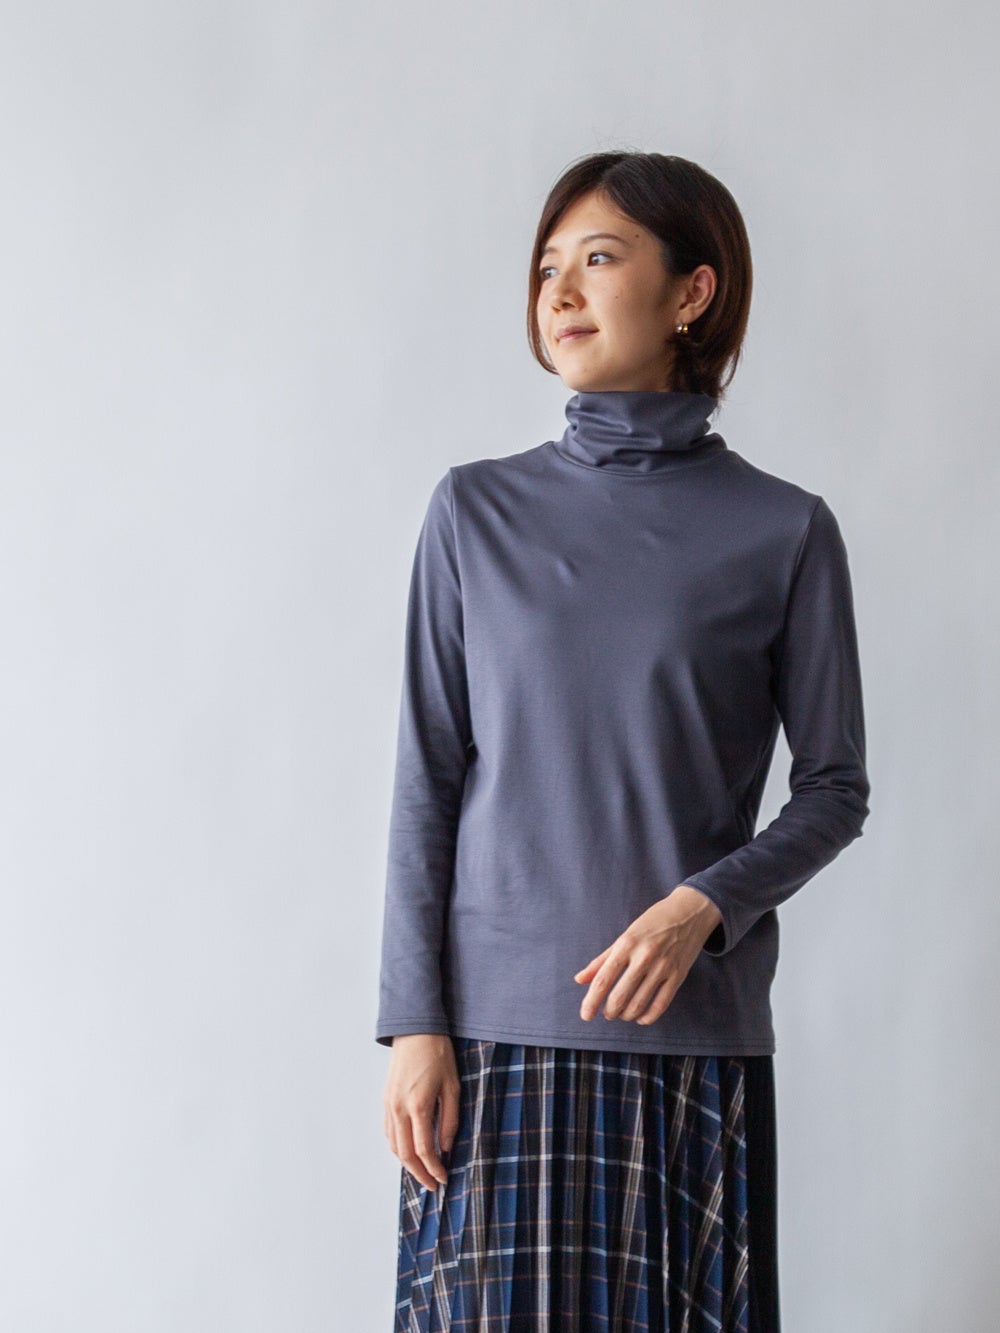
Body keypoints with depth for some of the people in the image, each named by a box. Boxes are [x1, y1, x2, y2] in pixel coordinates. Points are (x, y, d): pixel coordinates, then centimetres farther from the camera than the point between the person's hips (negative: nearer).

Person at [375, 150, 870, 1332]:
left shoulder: (784, 530, 1)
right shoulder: (477, 511, 4)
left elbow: (835, 788, 4)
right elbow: (427, 782, 3)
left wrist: (705, 904, -14)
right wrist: (413, 1023, -3)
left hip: (693, 1024, 0)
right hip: (497, 1019, 1)